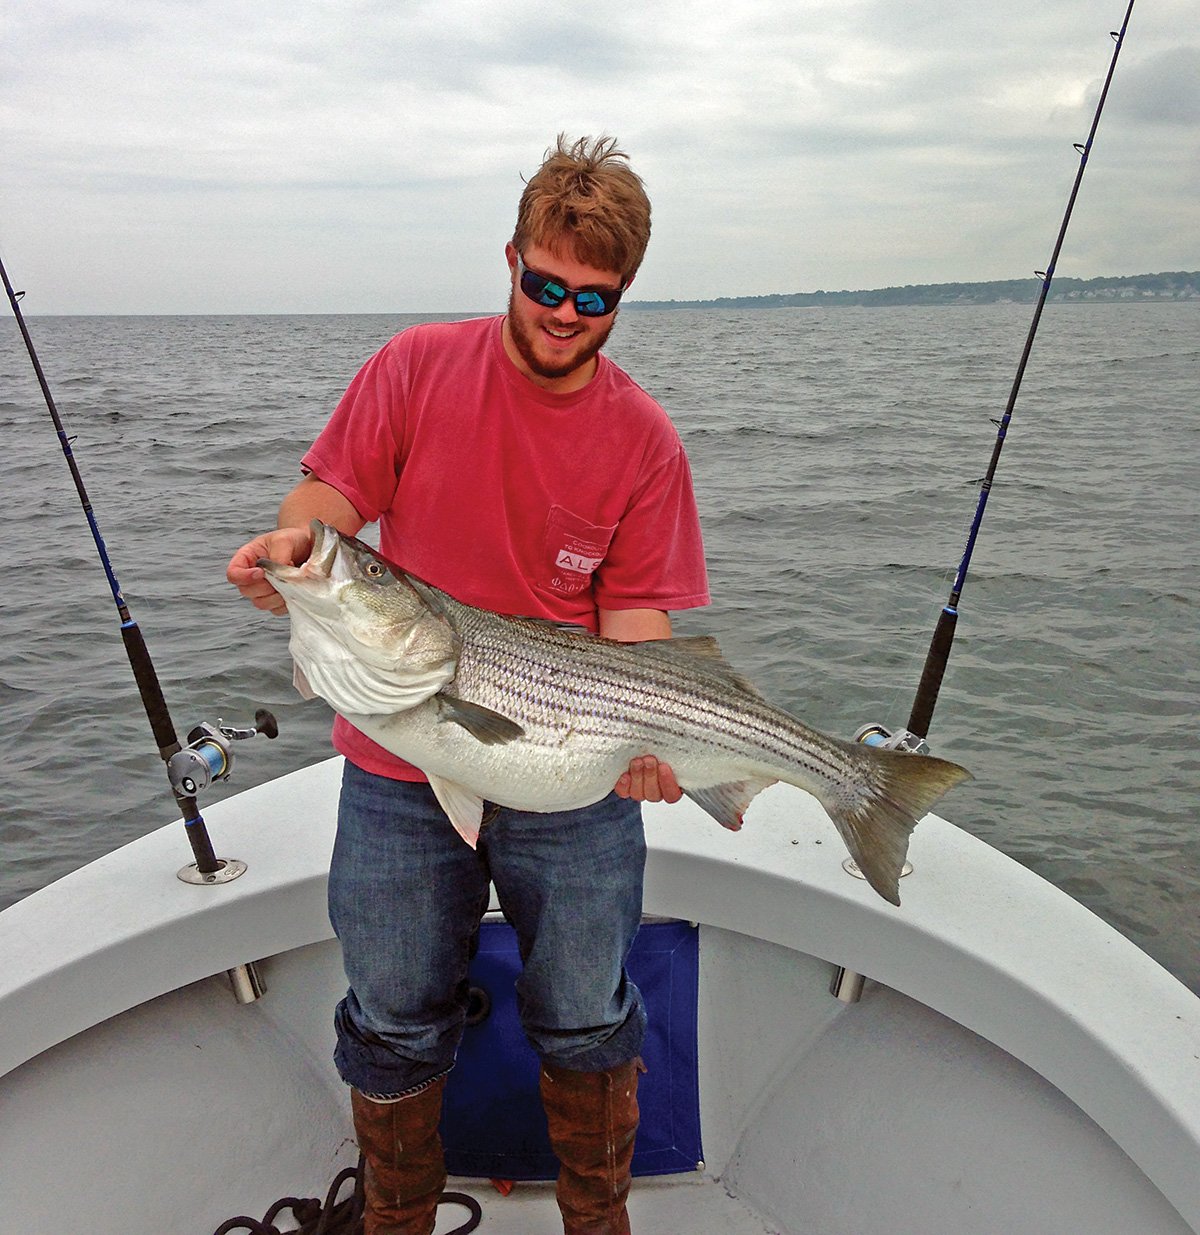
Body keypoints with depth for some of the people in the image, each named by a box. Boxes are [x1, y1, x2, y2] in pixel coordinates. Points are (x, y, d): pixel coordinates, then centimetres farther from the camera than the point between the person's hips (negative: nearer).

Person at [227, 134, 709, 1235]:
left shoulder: (643, 437, -3)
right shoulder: (419, 367, -1)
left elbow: (634, 612, -5)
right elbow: (334, 491, 1)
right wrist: (295, 538, -23)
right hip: (400, 772, 1)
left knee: (586, 1023, 14)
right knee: (396, 1025, 16)